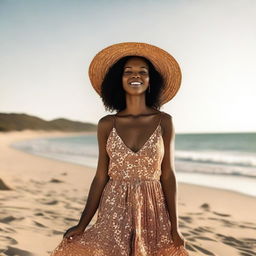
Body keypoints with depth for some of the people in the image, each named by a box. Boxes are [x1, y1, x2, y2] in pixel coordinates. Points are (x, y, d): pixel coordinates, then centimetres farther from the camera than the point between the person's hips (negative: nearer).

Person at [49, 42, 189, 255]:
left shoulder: (164, 121, -2)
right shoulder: (107, 124, 0)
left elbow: (168, 175, -1)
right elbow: (101, 176, 2)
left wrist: (175, 227, -4)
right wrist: (82, 224, -1)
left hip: (152, 211, 0)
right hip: (114, 211, 1)